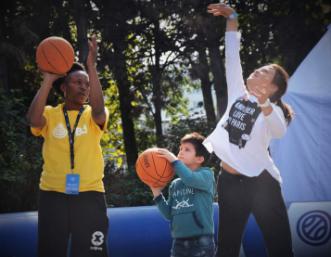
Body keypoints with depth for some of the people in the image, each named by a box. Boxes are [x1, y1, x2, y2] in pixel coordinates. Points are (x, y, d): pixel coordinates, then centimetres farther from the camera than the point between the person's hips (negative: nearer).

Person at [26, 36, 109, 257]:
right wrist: (47, 80, -13)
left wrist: (92, 67, -19)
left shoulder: (93, 116, 7)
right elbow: (33, 120, -16)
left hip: (89, 194, 0)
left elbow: (98, 110, -17)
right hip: (53, 194, 0)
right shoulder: (50, 114, 7)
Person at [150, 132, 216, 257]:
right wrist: (157, 193, 2)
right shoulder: (175, 184, 14)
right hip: (179, 241, 6)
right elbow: (168, 214, 13)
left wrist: (174, 160, -16)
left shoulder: (206, 175, -2)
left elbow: (191, 179, -25)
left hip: (201, 241, -6)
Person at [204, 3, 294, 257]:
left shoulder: (273, 110, -5)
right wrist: (232, 17, 5)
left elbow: (279, 131, -29)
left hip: (261, 182, -4)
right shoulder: (238, 94, 7)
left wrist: (264, 104, -46)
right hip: (230, 180, 5)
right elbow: (232, 54, 8)